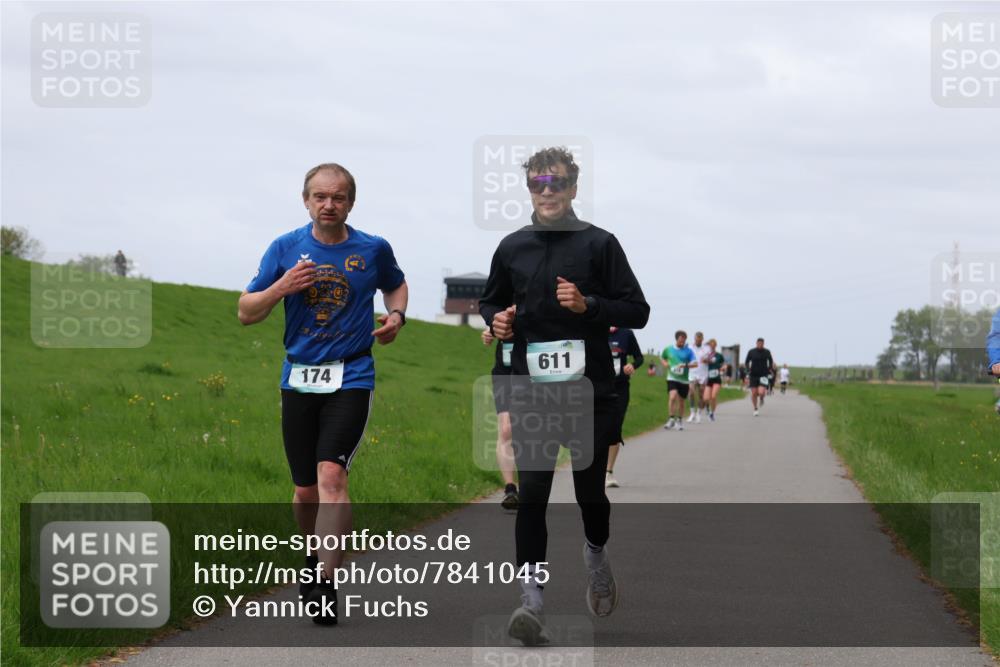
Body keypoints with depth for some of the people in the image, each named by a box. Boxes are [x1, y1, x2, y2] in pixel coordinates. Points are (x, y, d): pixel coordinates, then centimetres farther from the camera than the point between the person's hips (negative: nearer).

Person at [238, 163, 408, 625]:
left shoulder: (373, 249, 2)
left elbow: (395, 285, 24)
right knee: (306, 488, 8)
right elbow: (246, 313, 5)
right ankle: (316, 558, 37)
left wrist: (396, 316, 3)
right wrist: (283, 286, -13)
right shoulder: (286, 249, 2)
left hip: (351, 378, -2)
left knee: (331, 473, -20)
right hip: (300, 377, 2)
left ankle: (325, 587, -23)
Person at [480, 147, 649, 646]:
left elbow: (637, 311, 0)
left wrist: (587, 304, -16)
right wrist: (496, 319, 2)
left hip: (589, 391, -1)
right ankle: (531, 598, -13)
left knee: (590, 490, 9)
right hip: (530, 392, 1)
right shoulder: (512, 247, 10)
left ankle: (596, 554, 41)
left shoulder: (599, 244, 1)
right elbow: (490, 302, 25)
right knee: (532, 493, -10)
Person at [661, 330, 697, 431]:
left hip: (684, 380, 1)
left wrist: (685, 365, -24)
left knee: (681, 401, 10)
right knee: (673, 396, -23)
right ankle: (671, 419, -15)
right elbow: (662, 358, 22)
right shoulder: (668, 349, 4)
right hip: (672, 378, -1)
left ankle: (680, 421, 30)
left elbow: (695, 363, -6)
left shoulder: (688, 351, 1)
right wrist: (665, 363, 0)